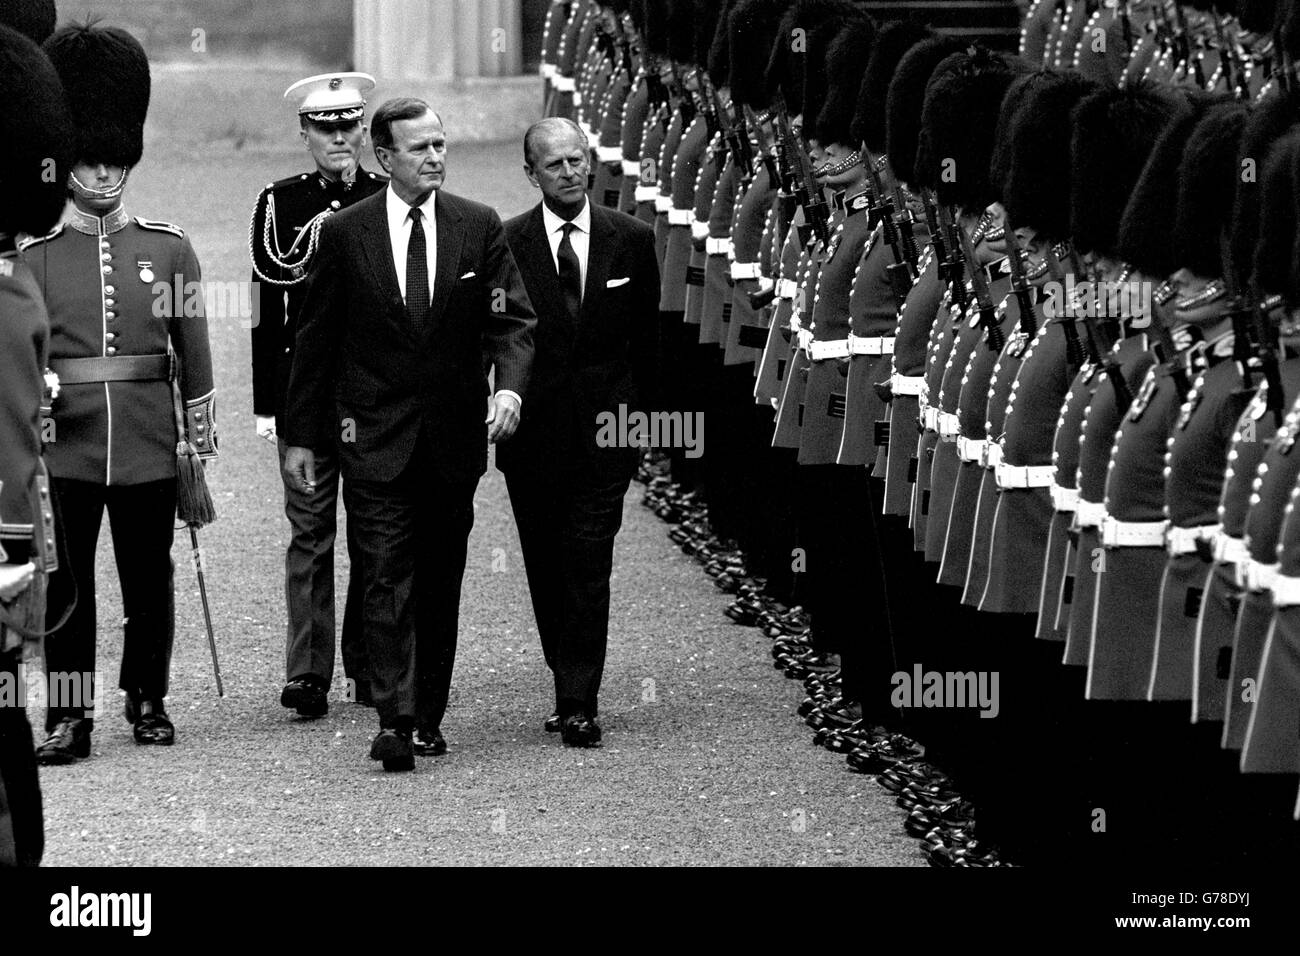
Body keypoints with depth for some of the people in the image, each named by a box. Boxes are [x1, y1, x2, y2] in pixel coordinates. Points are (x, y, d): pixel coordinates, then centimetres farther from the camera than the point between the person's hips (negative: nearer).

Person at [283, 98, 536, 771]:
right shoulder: (345, 234, 0)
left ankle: (428, 718, 17)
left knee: (440, 585, 8)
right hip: (374, 437, -2)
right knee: (386, 582, -10)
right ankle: (394, 722, -16)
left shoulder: (479, 228, 3)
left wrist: (509, 387, -18)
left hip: (453, 436, 2)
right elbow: (314, 338, 5)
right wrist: (299, 434, 4)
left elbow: (513, 319, 2)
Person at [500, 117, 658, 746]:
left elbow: (647, 336, 9)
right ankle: (573, 691, 23)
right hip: (534, 430, 1)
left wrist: (632, 410, 5)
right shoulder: (506, 244, -1)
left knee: (588, 571, -9)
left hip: (604, 428, -1)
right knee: (547, 572, 9)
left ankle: (578, 705, -9)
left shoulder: (632, 240, 3)